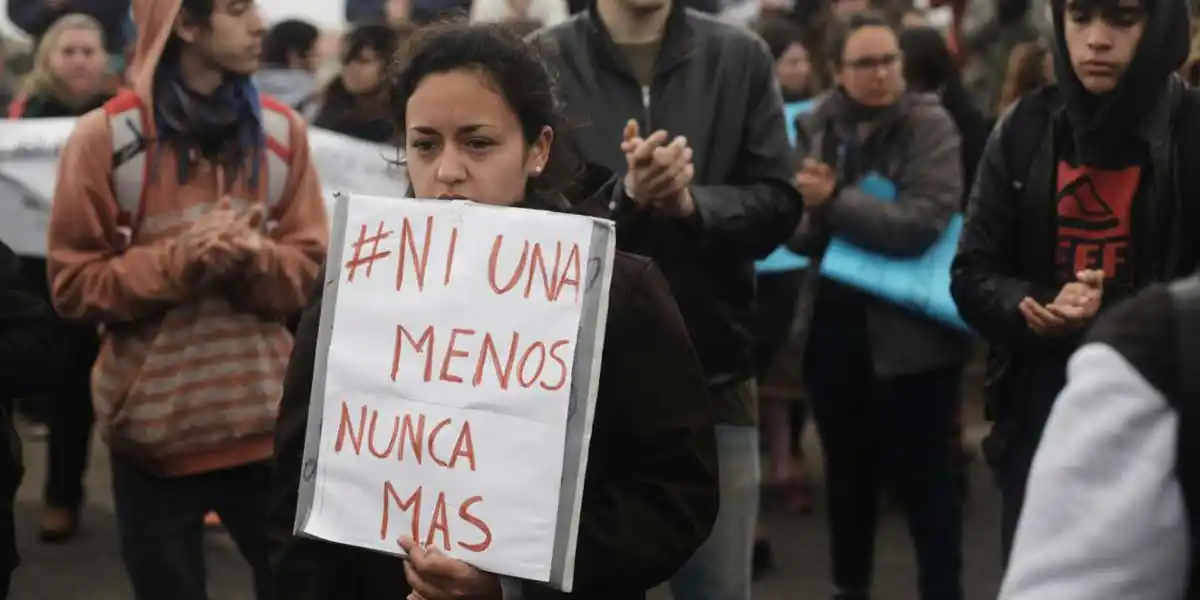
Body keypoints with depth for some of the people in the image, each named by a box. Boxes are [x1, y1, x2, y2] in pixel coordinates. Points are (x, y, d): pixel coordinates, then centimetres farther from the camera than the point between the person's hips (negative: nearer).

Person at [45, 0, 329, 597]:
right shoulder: (104, 136, -6)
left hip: (265, 420, 2)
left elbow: (310, 268, 5)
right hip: (155, 427, -2)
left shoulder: (282, 129, 3)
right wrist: (179, 259, -19)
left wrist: (254, 256, -17)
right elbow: (74, 285, -5)